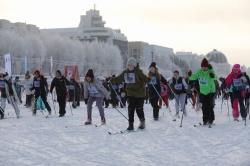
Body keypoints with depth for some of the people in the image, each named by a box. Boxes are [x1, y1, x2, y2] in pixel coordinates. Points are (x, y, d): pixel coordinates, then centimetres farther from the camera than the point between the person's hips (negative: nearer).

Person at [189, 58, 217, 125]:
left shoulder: (211, 71, -15)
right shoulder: (199, 72, -1)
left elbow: (215, 78, -30)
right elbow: (194, 77, -2)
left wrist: (213, 76, -53)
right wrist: (190, 76, -23)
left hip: (210, 91, -5)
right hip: (202, 92, 5)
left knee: (209, 105, -11)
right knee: (204, 106, 7)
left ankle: (211, 119, 1)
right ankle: (205, 120, 16)